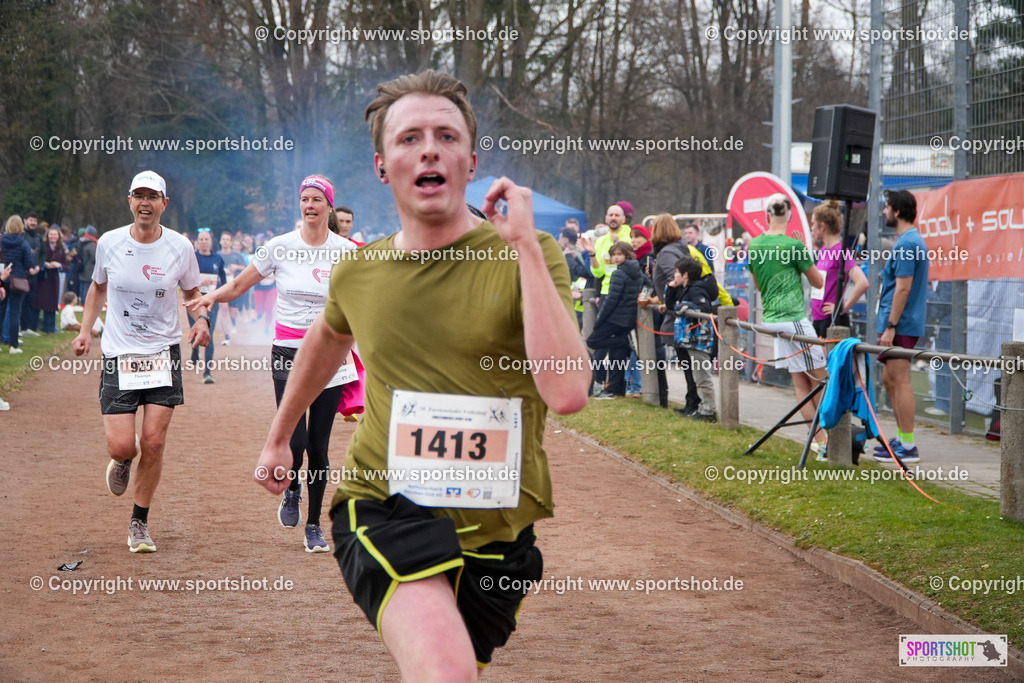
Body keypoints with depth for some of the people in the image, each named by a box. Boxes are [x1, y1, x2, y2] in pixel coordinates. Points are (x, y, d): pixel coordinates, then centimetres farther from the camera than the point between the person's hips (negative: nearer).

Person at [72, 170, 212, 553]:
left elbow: (192, 292, 12)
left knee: (154, 442, -5)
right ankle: (123, 462, 31)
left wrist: (201, 319, -8)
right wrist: (85, 331, 6)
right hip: (118, 354, 0)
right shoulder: (109, 243, -2)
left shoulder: (180, 248, -4)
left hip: (163, 352, 0)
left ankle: (140, 523, 12)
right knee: (121, 446, -9)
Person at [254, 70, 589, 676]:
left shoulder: (527, 257, -7)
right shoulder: (358, 273, 3)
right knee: (445, 671, -31)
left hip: (497, 533, 1)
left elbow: (567, 392, -24)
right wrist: (279, 437, 39)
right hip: (384, 509, 0)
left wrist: (524, 246, -22)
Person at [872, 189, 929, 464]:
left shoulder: (905, 244, -16)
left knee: (900, 382, -7)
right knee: (890, 380, 16)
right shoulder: (914, 241, 16)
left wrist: (890, 326, -21)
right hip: (903, 325, 10)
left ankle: (907, 447, -5)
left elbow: (903, 288, -21)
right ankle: (902, 438, 21)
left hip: (900, 325, -10)